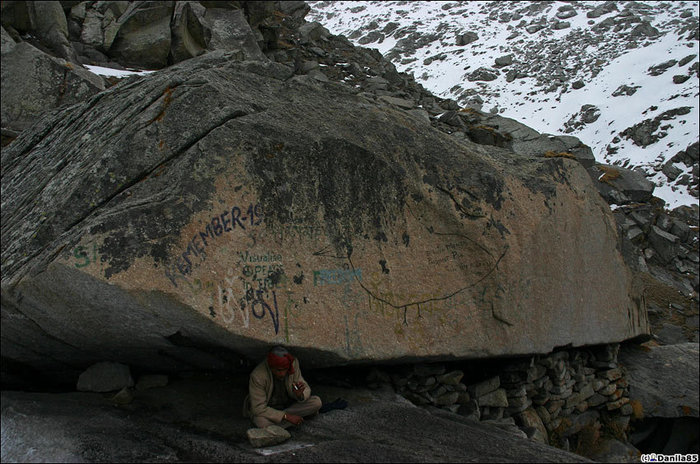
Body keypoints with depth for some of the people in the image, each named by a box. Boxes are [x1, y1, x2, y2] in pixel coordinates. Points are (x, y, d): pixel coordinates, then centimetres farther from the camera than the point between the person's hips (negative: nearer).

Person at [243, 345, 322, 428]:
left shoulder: (293, 363, -19)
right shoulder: (257, 376, -30)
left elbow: (306, 390, -11)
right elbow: (259, 409, -28)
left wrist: (300, 394, -35)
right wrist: (287, 417, -30)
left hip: (287, 405, 4)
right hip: (265, 410, -4)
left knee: (317, 402, -19)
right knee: (262, 422, -38)